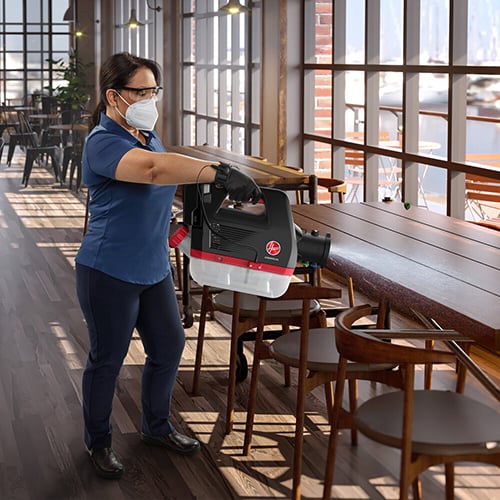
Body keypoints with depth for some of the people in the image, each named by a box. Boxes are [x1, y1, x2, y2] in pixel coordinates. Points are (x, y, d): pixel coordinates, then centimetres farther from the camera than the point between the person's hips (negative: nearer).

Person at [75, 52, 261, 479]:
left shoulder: (147, 134, 7)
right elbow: (152, 167, -43)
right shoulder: (104, 143, -22)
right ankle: (98, 442, 26)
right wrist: (221, 173, -54)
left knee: (169, 347, 15)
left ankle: (157, 427, 36)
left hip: (153, 268, 9)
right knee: (107, 359, 7)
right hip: (110, 272, -8)